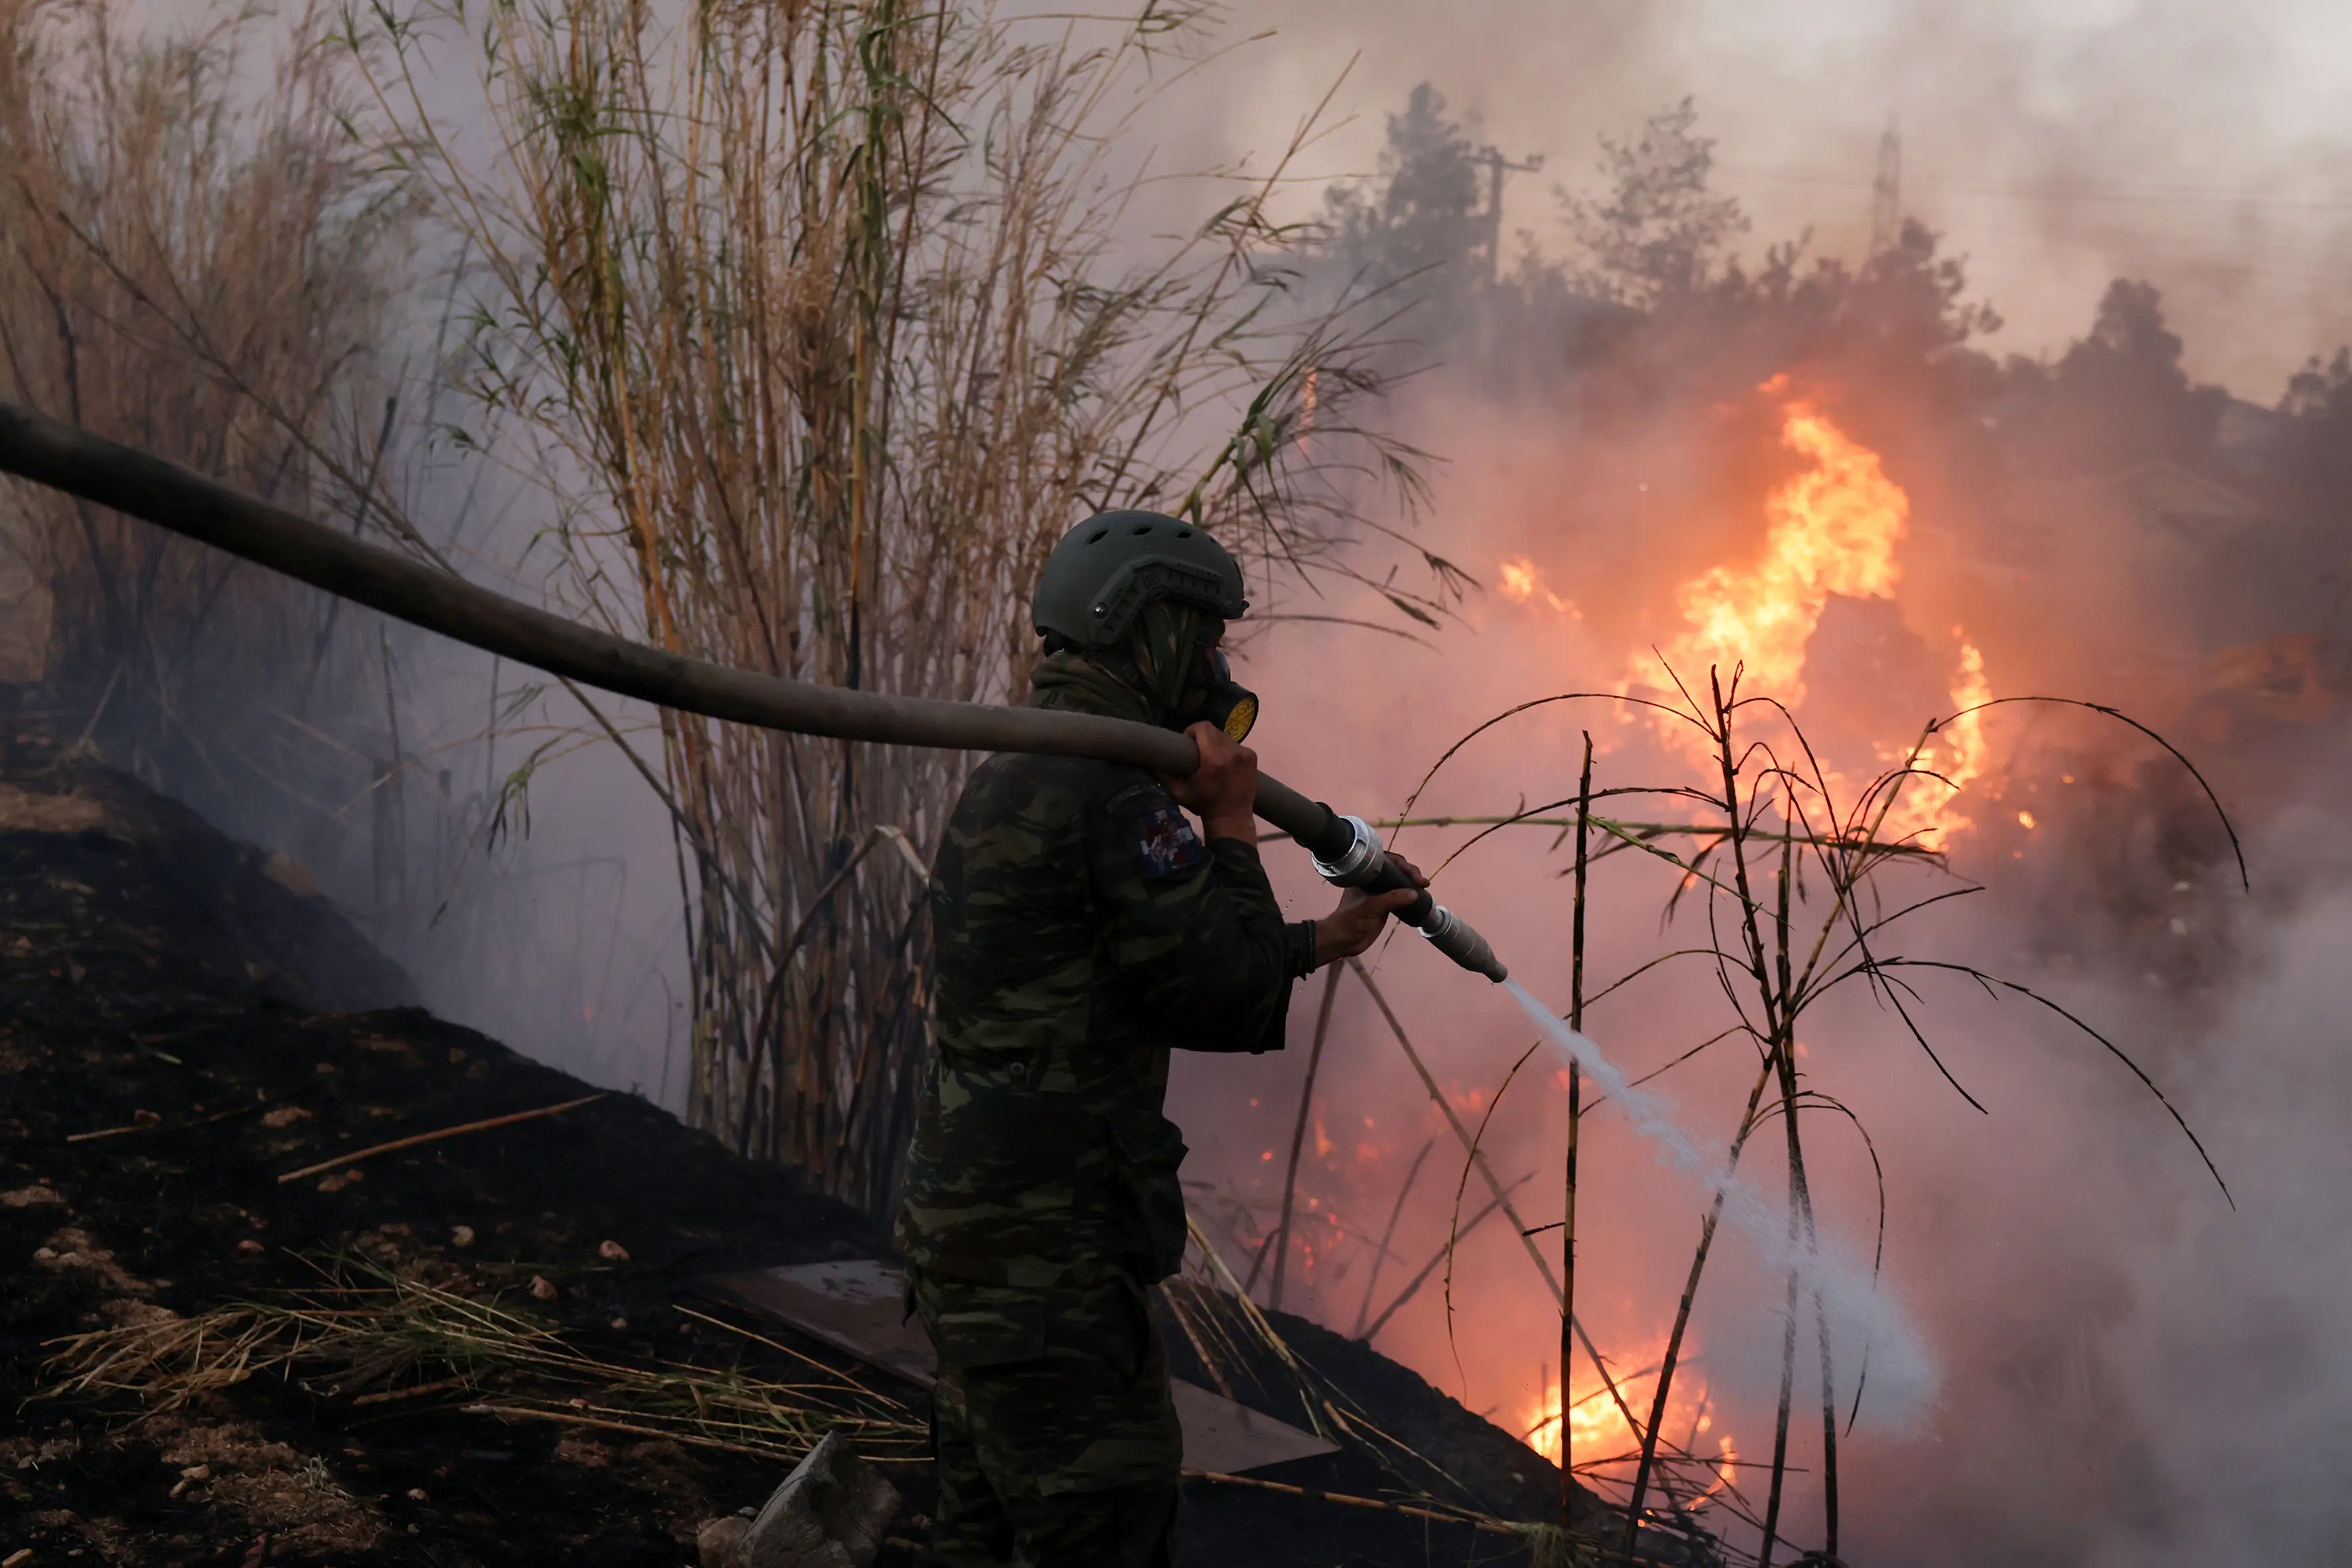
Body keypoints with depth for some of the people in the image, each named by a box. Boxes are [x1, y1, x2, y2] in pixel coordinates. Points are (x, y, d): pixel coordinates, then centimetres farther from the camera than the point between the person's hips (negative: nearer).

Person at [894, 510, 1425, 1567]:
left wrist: (1329, 940, 27)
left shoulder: (1011, 784, 15)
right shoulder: (1114, 795, -17)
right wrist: (1232, 824, -4)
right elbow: (1226, 996, -14)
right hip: (1045, 1244, -10)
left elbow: (1170, 988, 22)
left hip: (976, 1216, 10)